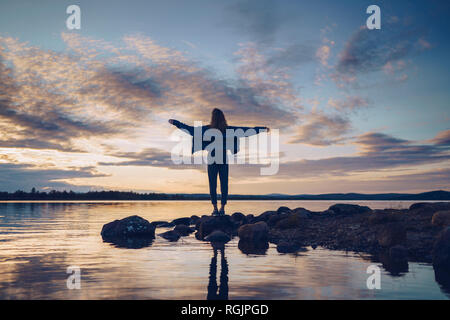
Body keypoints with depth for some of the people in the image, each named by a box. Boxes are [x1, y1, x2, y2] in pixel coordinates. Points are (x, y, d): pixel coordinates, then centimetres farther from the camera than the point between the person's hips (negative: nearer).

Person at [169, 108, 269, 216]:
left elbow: (189, 129, -3)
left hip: (212, 159, -1)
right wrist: (263, 129, 9)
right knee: (224, 184, 7)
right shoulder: (228, 129, -2)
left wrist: (175, 122, 7)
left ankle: (215, 208, 1)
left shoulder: (207, 129, -5)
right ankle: (222, 208, 5)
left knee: (212, 184, 4)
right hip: (224, 159, 1)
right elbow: (247, 130, 2)